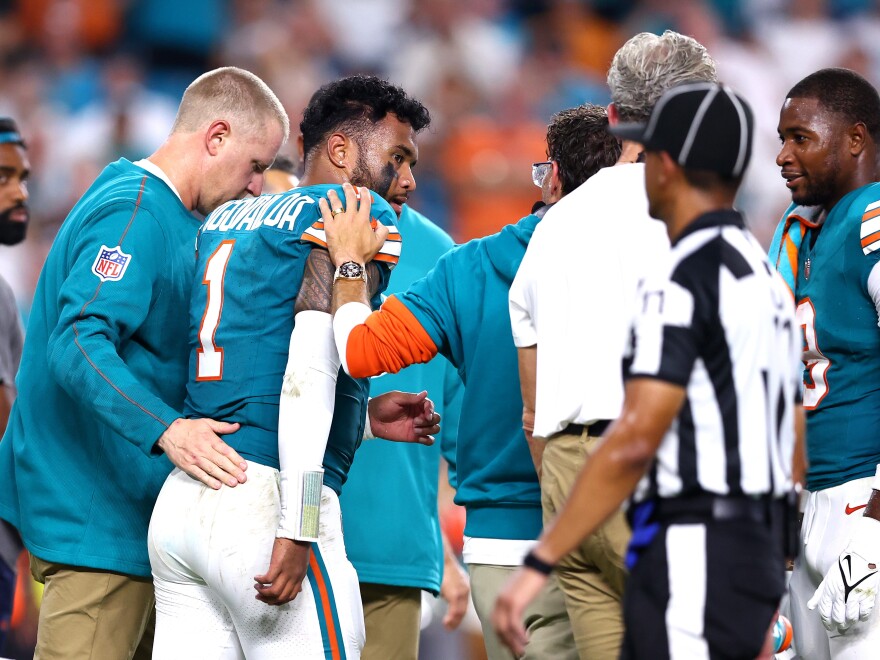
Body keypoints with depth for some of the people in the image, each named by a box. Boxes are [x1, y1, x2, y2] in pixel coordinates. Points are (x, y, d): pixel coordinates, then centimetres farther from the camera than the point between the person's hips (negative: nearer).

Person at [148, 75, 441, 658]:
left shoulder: (227, 220, 22)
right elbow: (312, 364, -15)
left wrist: (362, 419, 23)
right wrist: (298, 530, -20)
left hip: (180, 500, 8)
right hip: (263, 502, -8)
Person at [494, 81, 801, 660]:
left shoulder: (683, 278, -14)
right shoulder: (766, 277, 16)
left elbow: (633, 442, -23)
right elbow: (789, 450, 20)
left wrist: (538, 566, -21)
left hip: (694, 565, -10)